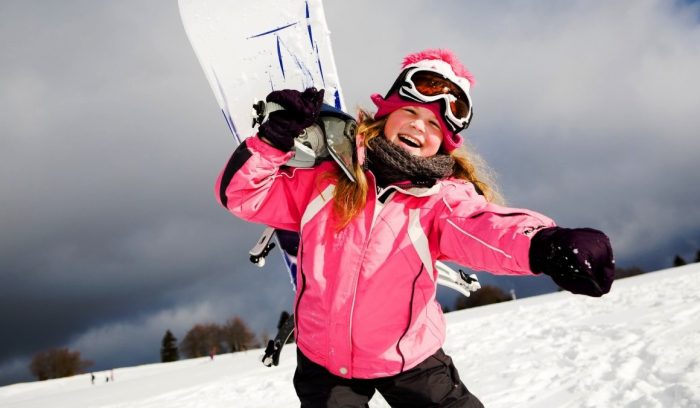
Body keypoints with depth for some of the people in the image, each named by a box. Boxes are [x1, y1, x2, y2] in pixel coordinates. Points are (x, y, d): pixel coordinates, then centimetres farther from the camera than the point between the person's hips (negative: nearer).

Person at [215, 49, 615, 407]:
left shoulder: (442, 198, -12)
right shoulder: (325, 177, -6)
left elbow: (486, 228, -33)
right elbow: (241, 193, -3)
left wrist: (545, 245, -56)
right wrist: (277, 137, -20)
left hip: (410, 360, 0)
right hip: (324, 362, 1)